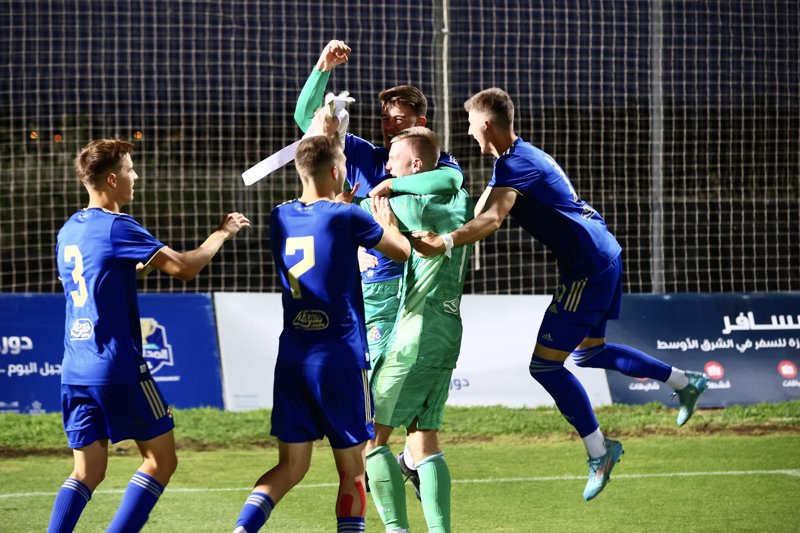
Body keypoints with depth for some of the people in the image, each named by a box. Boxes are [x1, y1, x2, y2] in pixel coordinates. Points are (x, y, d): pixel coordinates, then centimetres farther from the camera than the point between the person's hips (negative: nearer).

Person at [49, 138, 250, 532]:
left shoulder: (68, 232, 13)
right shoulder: (117, 228, -11)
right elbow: (184, 267, -13)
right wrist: (222, 234, 1)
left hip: (75, 372, 8)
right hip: (118, 369, -8)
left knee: (88, 472, 10)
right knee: (161, 459, 3)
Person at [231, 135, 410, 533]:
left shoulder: (280, 218, 6)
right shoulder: (347, 218, -8)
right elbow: (402, 252, 8)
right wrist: (385, 219, 26)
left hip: (291, 358, 5)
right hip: (340, 358, -5)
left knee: (290, 466, 9)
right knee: (351, 469, 5)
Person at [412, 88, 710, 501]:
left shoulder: (515, 164, -18)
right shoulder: (522, 155, 15)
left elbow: (491, 220, -35)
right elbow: (481, 212, 19)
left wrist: (446, 243, -48)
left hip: (587, 266, -11)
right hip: (604, 256, 11)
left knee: (545, 364, -8)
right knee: (587, 352, 26)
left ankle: (598, 450, 1)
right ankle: (685, 382, 37)